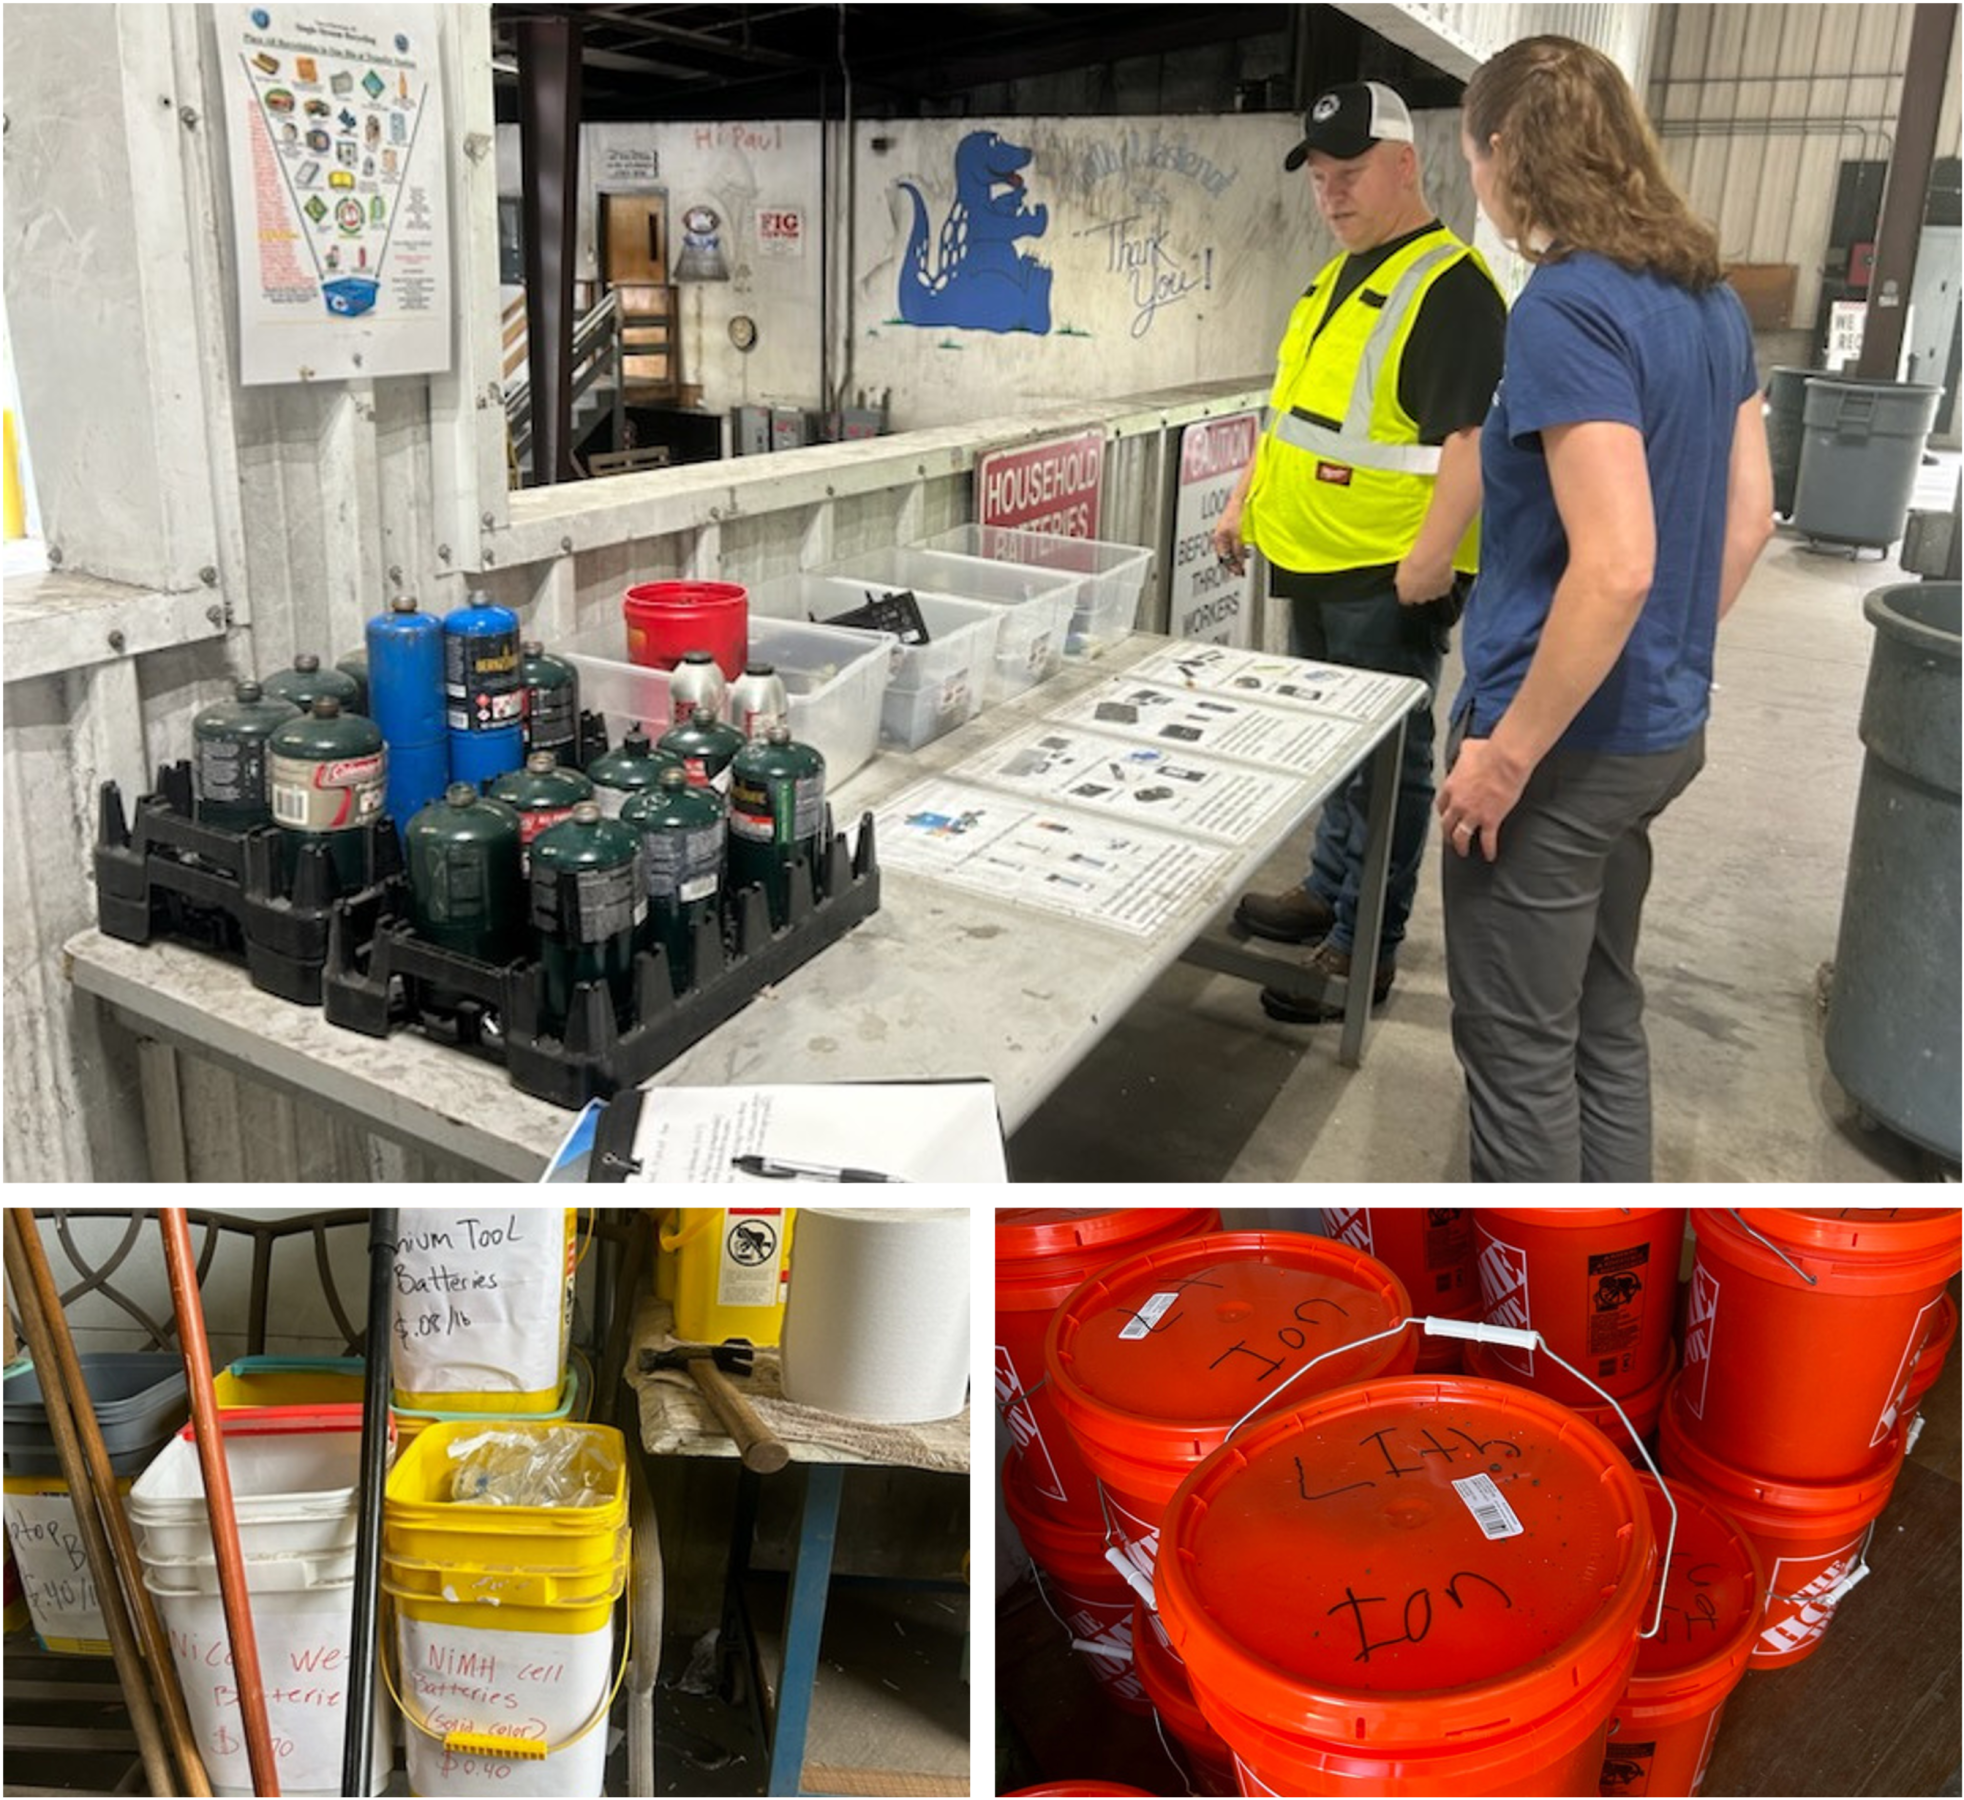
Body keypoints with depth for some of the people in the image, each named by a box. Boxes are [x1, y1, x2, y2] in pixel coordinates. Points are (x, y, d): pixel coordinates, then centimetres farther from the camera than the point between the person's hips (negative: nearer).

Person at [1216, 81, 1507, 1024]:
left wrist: (1432, 557, -28)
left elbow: (1473, 435, -21)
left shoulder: (1449, 286, -14)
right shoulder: (1335, 278, 16)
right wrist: (1245, 498, 20)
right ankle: (1328, 891, 34)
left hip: (1389, 580, -9)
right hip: (1314, 566, 9)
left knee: (1383, 759, 0)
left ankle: (1363, 948, 9)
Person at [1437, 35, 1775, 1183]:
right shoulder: (1710, 296, 8)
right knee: (1606, 1016, 21)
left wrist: (1506, 753, -20)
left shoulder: (1567, 307, -19)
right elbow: (1750, 516, 14)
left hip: (1568, 744, -9)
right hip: (1661, 729, 9)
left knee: (1520, 1049, 5)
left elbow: (1615, 564, -27)